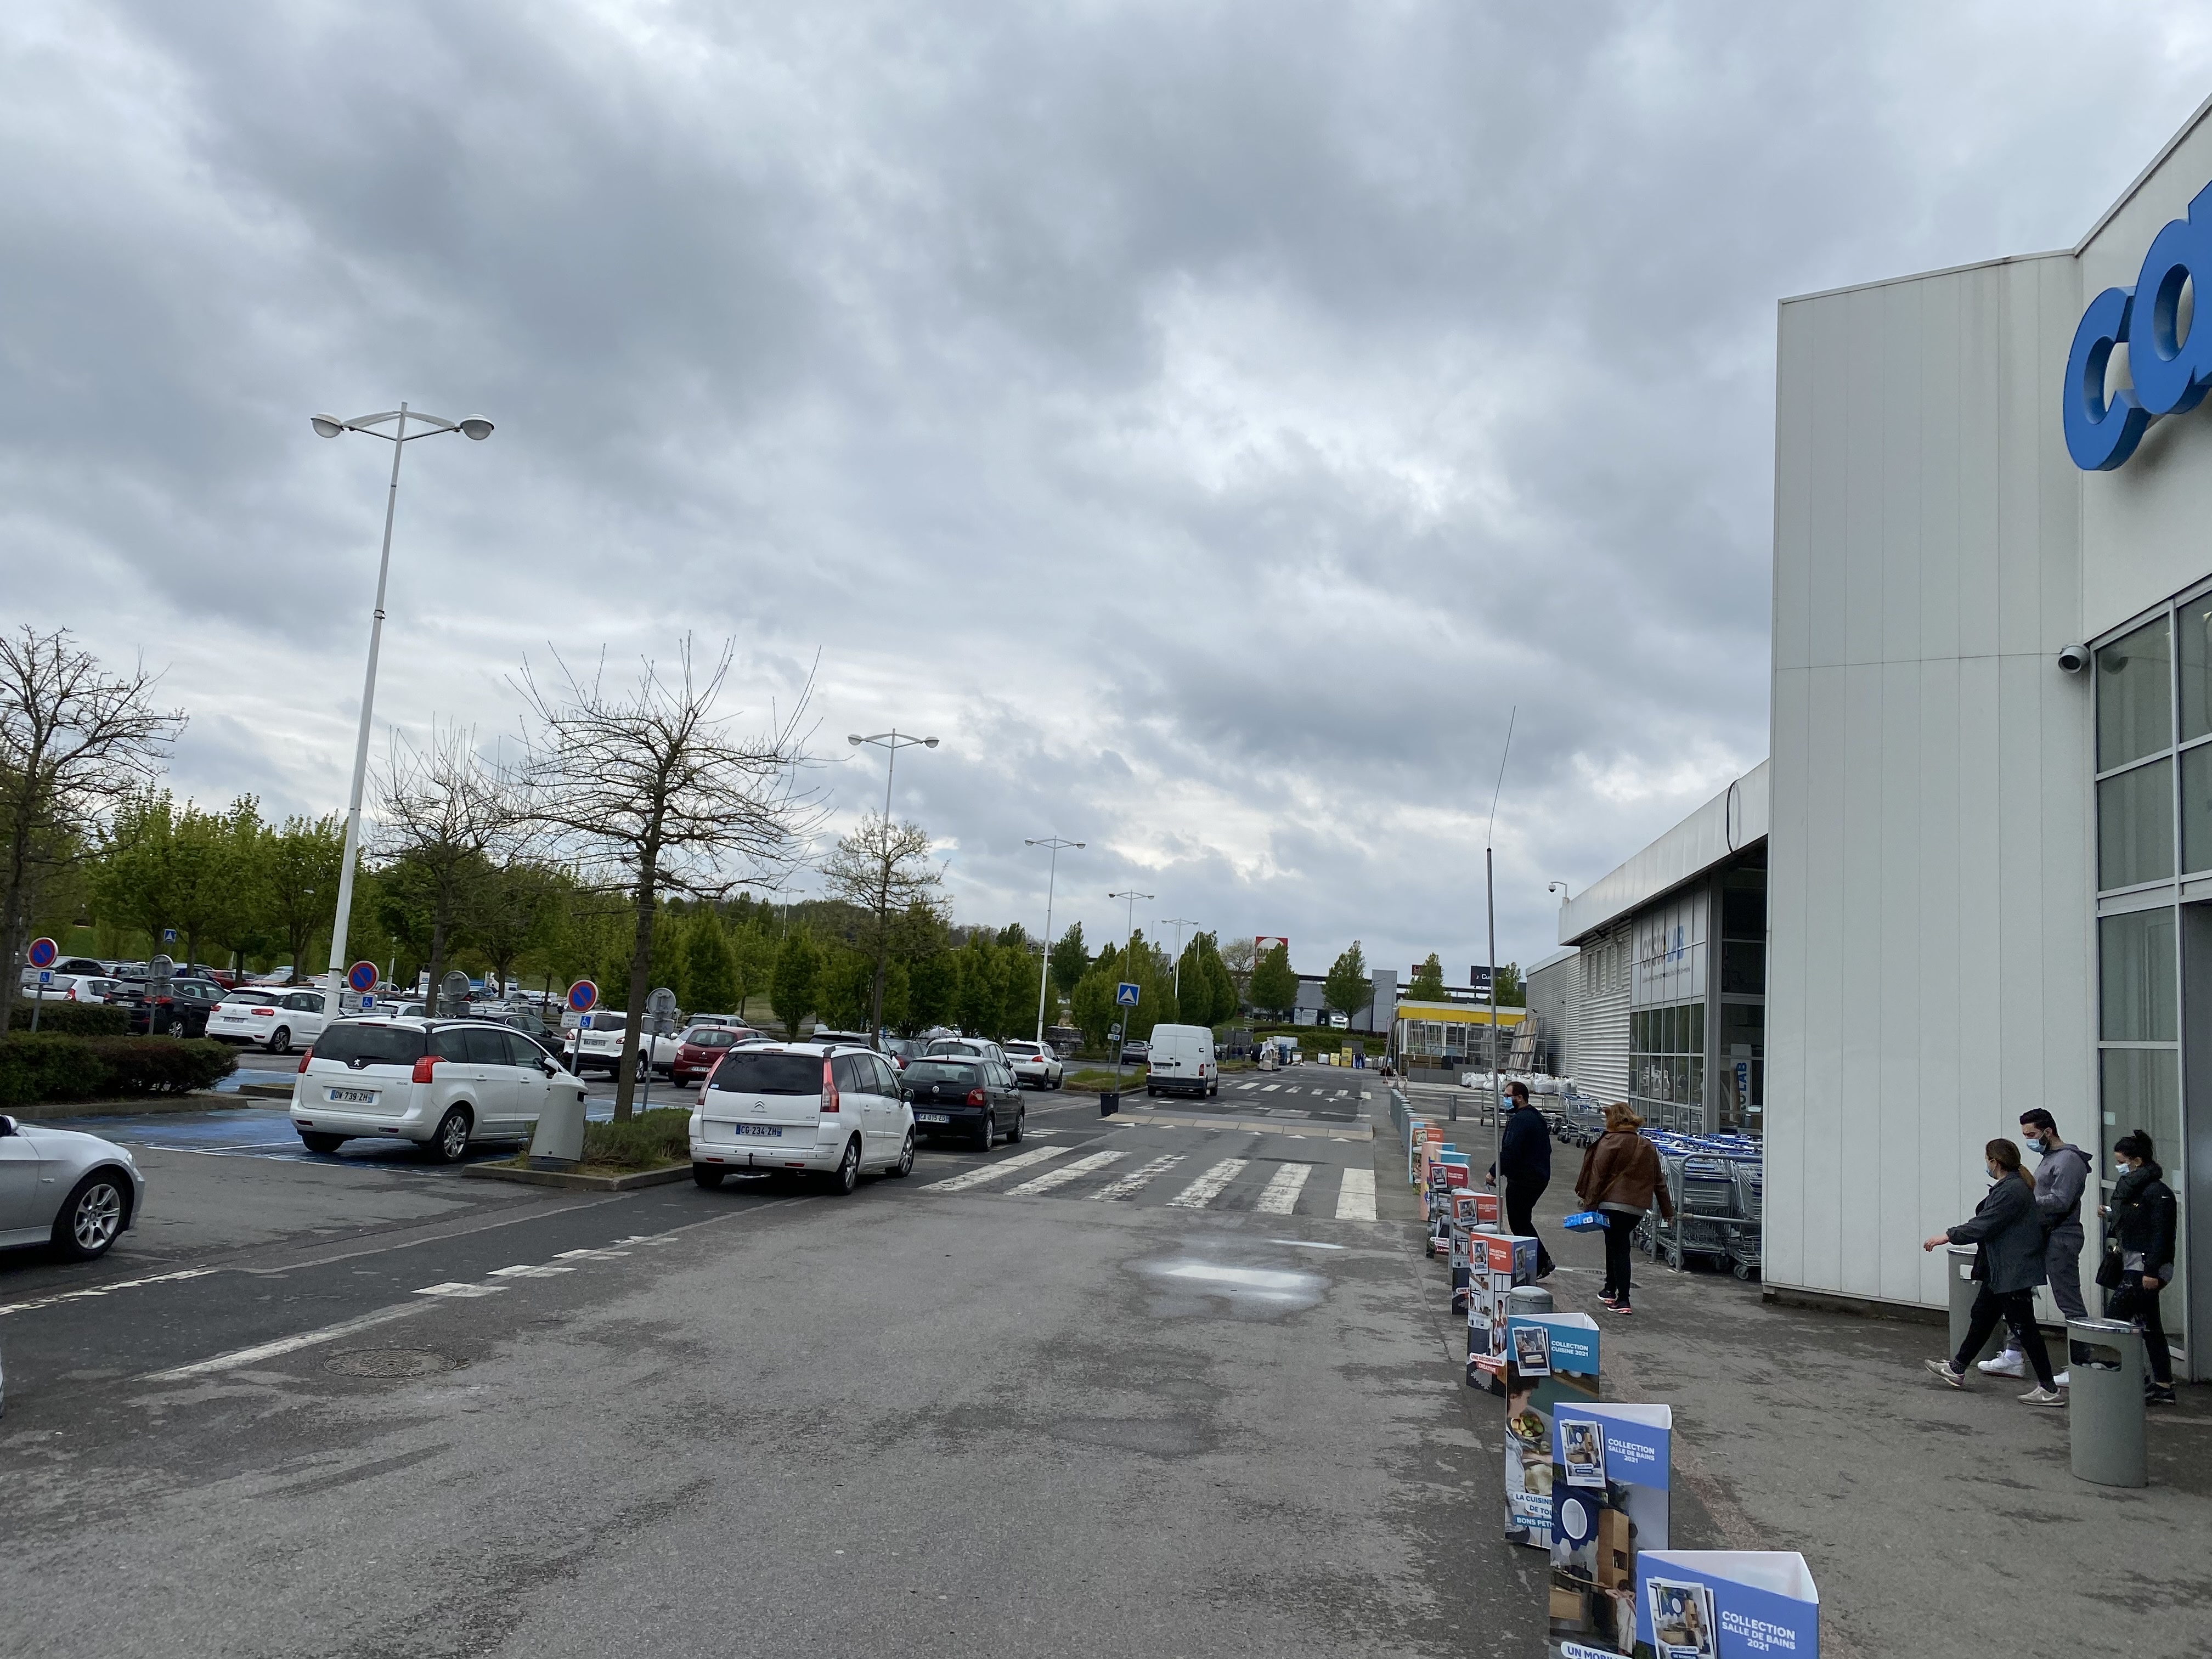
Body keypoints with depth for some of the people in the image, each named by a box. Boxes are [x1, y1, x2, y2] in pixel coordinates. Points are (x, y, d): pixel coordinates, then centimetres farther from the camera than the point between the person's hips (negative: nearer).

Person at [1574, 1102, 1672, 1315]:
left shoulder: (1610, 1142, -6)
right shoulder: (1648, 1147, 13)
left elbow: (1598, 1175, -10)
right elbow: (1659, 1181, 16)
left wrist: (1590, 1203, -7)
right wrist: (1668, 1210, 21)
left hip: (1614, 1203, -6)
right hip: (1639, 1207, 6)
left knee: (1618, 1249, -2)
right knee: (1616, 1244, 21)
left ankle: (1623, 1300, -6)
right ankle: (1611, 1290, 30)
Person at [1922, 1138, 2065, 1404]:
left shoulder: (2012, 1190, -22)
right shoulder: (2012, 1185, 11)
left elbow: (1984, 1226, -23)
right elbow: (1986, 1221, 20)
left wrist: (1946, 1237, -18)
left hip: (2014, 1273, -11)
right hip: (2001, 1271, 11)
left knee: (2024, 1327, -4)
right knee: (1982, 1315, 18)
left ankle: (2050, 1390, 3)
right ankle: (1957, 1369, 28)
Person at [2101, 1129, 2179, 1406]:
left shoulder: (2157, 1192, -14)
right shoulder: (2130, 1188, 14)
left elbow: (2161, 1234, -19)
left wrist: (2152, 1271, -23)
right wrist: (2111, 1215, 5)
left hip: (2146, 1267, -10)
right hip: (2133, 1266, 10)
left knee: (2113, 1317, -10)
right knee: (2149, 1326, 11)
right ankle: (2163, 1386, 17)